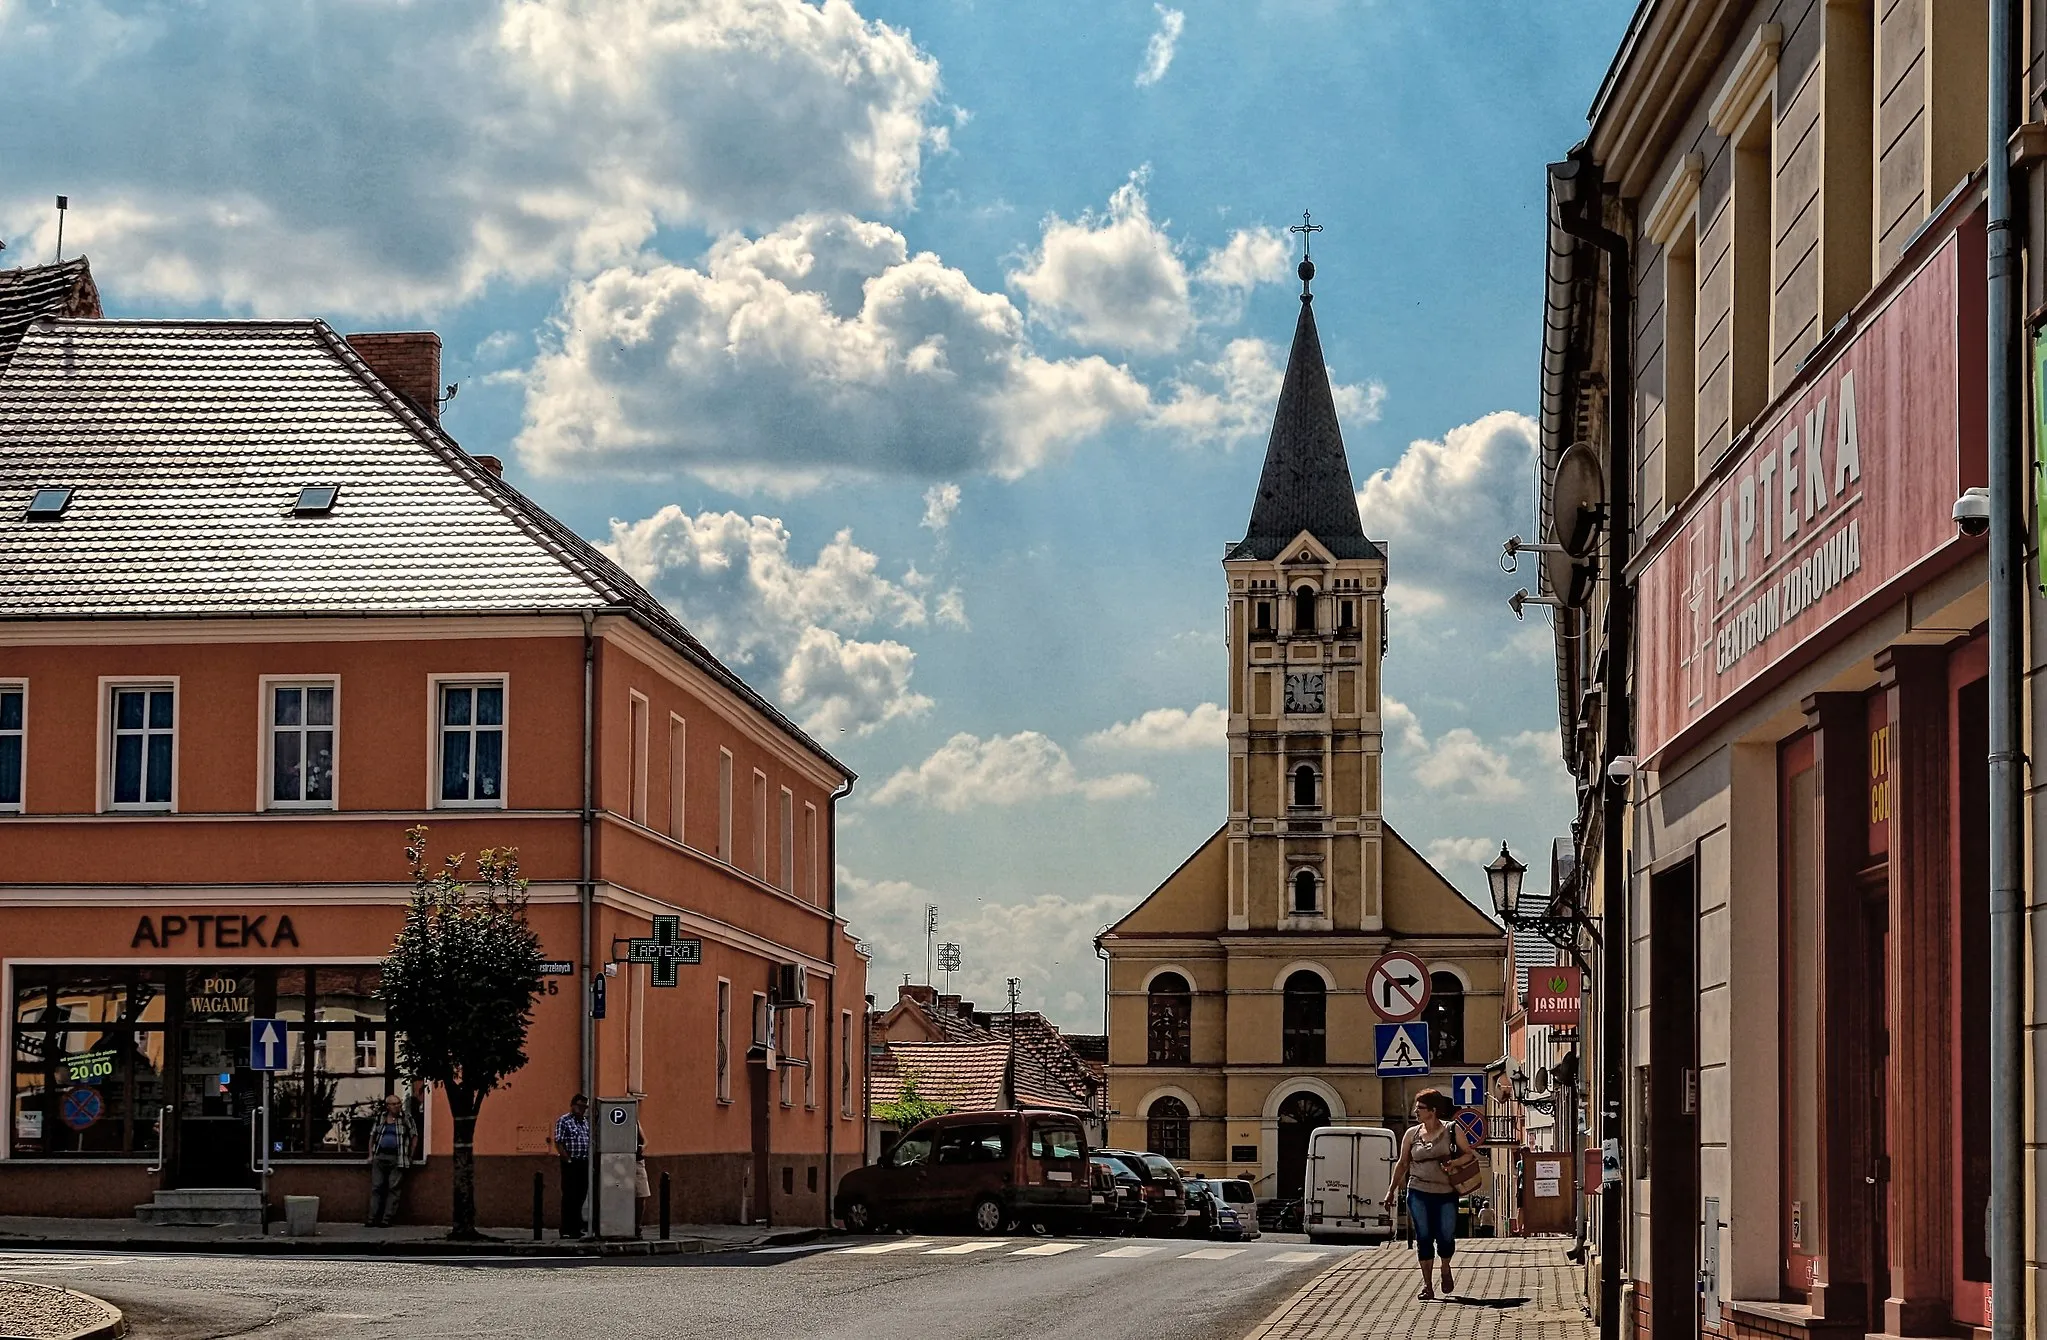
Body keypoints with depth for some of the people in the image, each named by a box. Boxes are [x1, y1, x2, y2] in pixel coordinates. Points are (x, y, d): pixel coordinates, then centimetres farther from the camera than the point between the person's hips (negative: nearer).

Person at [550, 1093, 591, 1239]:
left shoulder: (586, 1122, 16)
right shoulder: (563, 1121, -4)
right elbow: (558, 1143, -10)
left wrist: (590, 1161, 8)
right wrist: (568, 1160, -14)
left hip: (585, 1164, 6)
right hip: (570, 1165, -6)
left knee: (580, 1197, 9)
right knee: (569, 1197, -4)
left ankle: (576, 1228, 16)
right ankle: (566, 1230, -1)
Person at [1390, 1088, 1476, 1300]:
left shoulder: (1452, 1130, 0)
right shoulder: (1412, 1134, 6)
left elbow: (1469, 1155, 6)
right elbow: (1402, 1163, 14)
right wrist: (1392, 1190, 12)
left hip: (1446, 1193, -1)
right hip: (1418, 1193, 1)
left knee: (1446, 1237, -2)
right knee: (1423, 1238, -2)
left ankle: (1446, 1270, 30)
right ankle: (1427, 1285, 6)